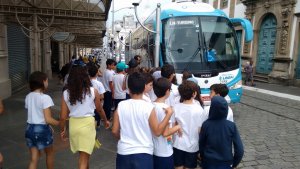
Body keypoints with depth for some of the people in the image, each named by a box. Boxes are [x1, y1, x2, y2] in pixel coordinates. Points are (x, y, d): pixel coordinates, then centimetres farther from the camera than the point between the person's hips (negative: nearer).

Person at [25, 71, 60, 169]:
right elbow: (48, 119, -21)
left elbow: (32, 114, 10)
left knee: (34, 159, 12)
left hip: (30, 128, 6)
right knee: (49, 153, 21)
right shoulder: (45, 98, -18)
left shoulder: (28, 97, 4)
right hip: (42, 129, -6)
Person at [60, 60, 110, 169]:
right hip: (87, 124, -3)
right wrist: (105, 120, 23)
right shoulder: (93, 91, -9)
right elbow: (99, 110, 5)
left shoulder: (66, 93, -4)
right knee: (84, 158, 5)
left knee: (83, 155, 27)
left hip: (73, 124, 4)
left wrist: (62, 130, 13)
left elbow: (63, 116, -3)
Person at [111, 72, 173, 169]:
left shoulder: (121, 106, -7)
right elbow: (157, 131, -10)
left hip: (124, 152, 2)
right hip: (143, 153, -2)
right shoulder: (148, 107, -14)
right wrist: (169, 114, -4)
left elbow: (115, 131, -2)